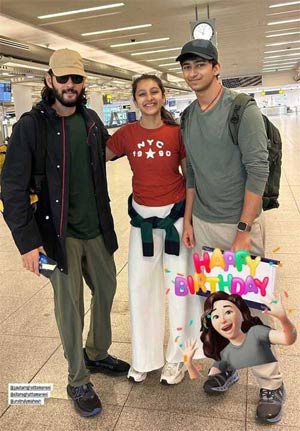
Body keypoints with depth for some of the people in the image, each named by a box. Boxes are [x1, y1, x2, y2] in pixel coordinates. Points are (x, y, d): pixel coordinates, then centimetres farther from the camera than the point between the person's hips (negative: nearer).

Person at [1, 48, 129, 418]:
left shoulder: (91, 120, 4)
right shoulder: (31, 126, -11)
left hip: (96, 228, 6)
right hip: (59, 233, -5)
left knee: (106, 288, 18)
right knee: (70, 306, 5)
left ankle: (97, 354, 42)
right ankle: (78, 381, 26)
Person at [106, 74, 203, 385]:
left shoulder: (177, 132, -7)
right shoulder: (126, 134, -3)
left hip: (176, 214, -2)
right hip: (142, 218, 2)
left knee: (179, 285, 8)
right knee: (140, 285, 11)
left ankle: (177, 357, 30)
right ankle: (144, 358, 33)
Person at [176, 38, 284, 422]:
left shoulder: (242, 109, -10)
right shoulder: (187, 117, 9)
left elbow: (258, 170, -14)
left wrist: (244, 230, -17)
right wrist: (187, 220, 9)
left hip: (240, 223, -5)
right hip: (202, 225, 5)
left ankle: (272, 382, 21)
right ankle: (225, 365, 33)